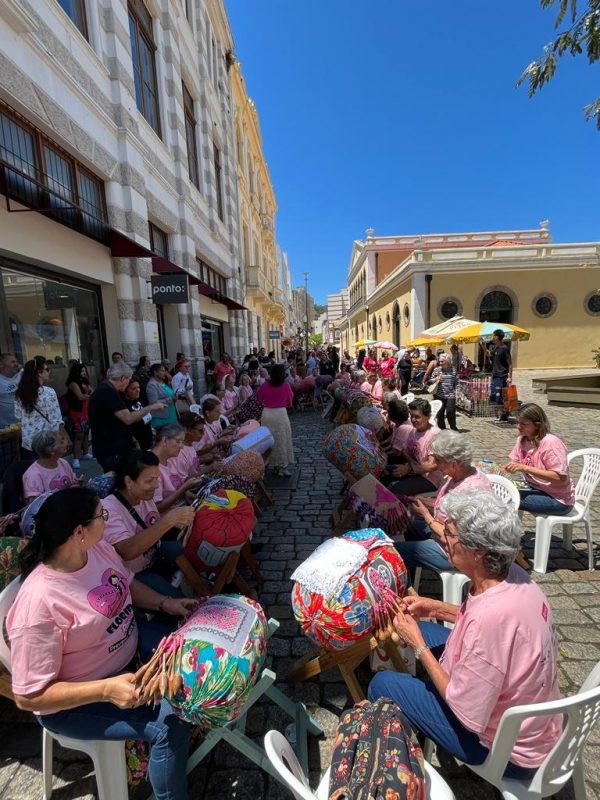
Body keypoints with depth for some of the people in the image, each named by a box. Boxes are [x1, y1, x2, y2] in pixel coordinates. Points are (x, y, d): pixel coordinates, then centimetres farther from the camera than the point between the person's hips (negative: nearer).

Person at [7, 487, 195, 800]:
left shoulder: (99, 548, -12)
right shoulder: (38, 603, -34)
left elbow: (127, 585, 8)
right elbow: (29, 697, -24)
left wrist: (165, 603, -7)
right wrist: (107, 689, -32)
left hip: (129, 648, 7)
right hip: (73, 701, -7)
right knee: (172, 723, -19)